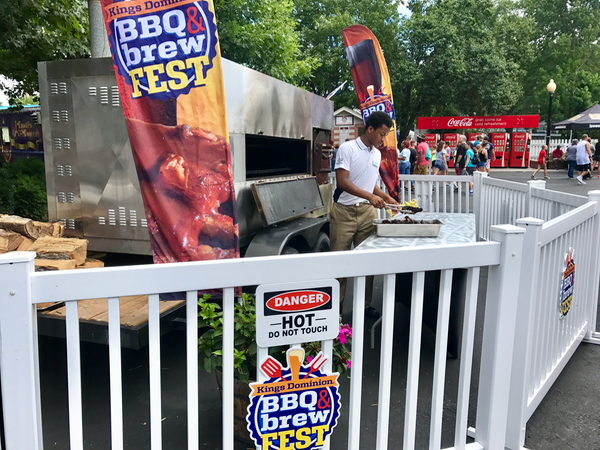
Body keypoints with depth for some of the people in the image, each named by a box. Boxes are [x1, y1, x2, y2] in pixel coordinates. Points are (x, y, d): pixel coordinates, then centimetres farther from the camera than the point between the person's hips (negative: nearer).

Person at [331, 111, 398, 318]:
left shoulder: (377, 154, 13)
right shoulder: (347, 148, -8)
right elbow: (342, 181, -17)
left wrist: (386, 197, 9)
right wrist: (370, 196, -22)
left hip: (367, 211, 6)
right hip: (344, 211, -6)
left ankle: (365, 304, 20)